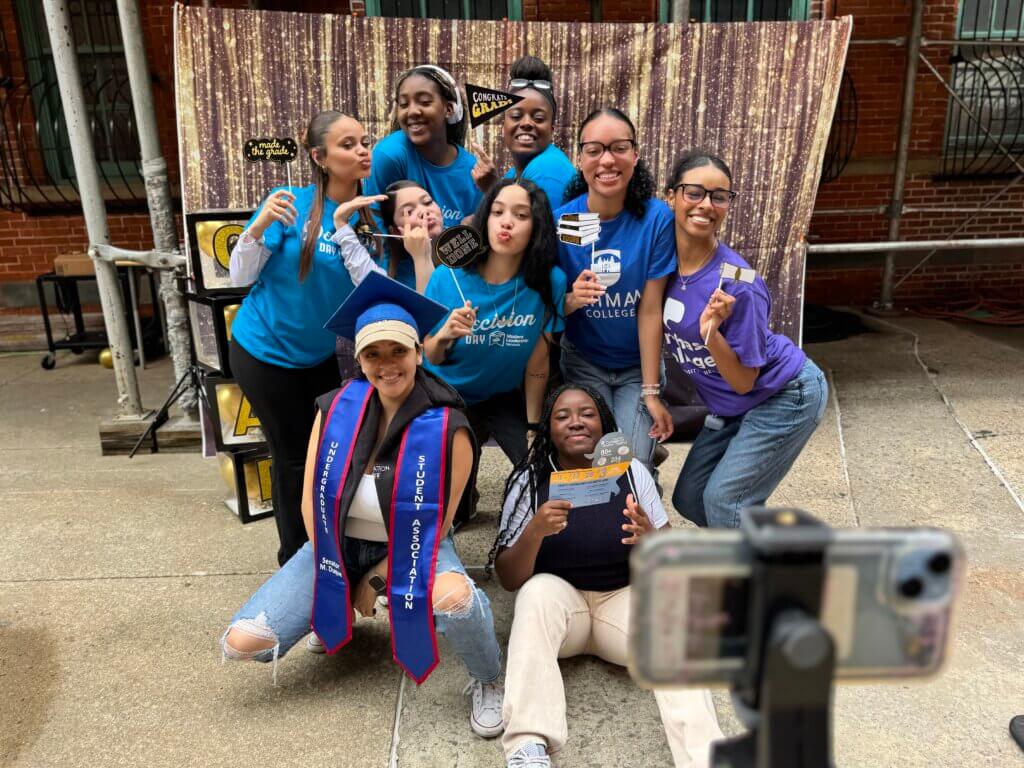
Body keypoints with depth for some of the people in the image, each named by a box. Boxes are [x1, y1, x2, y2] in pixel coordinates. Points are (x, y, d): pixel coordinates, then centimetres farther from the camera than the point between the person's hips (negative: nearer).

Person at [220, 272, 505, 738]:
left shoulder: (447, 428, -20)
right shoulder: (336, 409, -11)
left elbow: (436, 526, -13)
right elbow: (311, 504, -5)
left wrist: (376, 581, -11)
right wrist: (338, 582, -5)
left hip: (412, 548, -3)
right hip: (338, 546, 4)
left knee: (453, 596, -39)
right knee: (240, 643, -9)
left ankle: (487, 682, -4)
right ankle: (335, 615, 24)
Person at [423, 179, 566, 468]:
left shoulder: (550, 282, -21)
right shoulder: (447, 277, -21)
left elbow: (537, 363, -11)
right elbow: (431, 358, -12)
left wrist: (534, 428, -3)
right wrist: (443, 336, -35)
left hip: (509, 398, 1)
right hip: (451, 399, 0)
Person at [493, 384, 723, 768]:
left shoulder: (632, 472, -3)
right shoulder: (529, 481, -7)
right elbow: (508, 579, -10)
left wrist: (649, 541, -24)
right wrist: (535, 531, -30)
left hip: (624, 599, 1)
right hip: (556, 600, -1)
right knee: (539, 590, -32)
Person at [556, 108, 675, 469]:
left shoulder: (657, 218, -18)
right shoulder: (560, 221, -15)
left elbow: (650, 310, -16)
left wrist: (651, 392, -15)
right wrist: (573, 300, -31)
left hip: (639, 363, 0)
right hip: (583, 362, 1)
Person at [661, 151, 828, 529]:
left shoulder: (736, 284, -29)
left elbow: (744, 381, -22)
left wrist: (711, 333, -37)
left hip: (785, 397, -7)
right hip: (733, 408, 7)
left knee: (722, 500, -8)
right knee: (689, 498, 11)